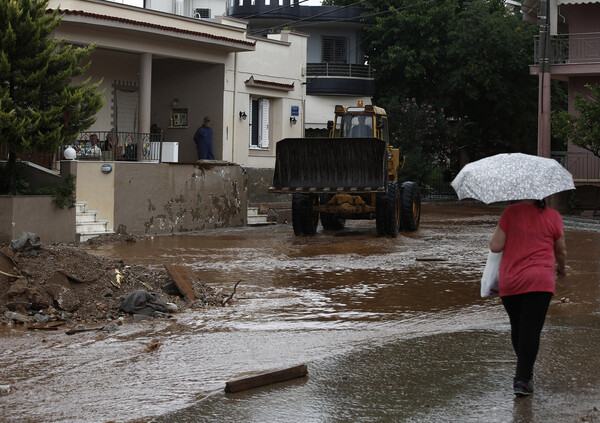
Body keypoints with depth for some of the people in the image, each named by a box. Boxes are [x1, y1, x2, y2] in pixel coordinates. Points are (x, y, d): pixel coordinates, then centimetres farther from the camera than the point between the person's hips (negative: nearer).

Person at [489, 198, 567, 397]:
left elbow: (495, 246, -5)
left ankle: (525, 372, 30)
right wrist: (561, 269, 30)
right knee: (531, 330, -4)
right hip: (540, 282, -1)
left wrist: (497, 232, 15)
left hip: (509, 282, 2)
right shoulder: (553, 216, 0)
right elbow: (561, 252, 9)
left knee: (517, 328, 16)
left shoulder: (511, 212, -3)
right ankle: (522, 379, -10)